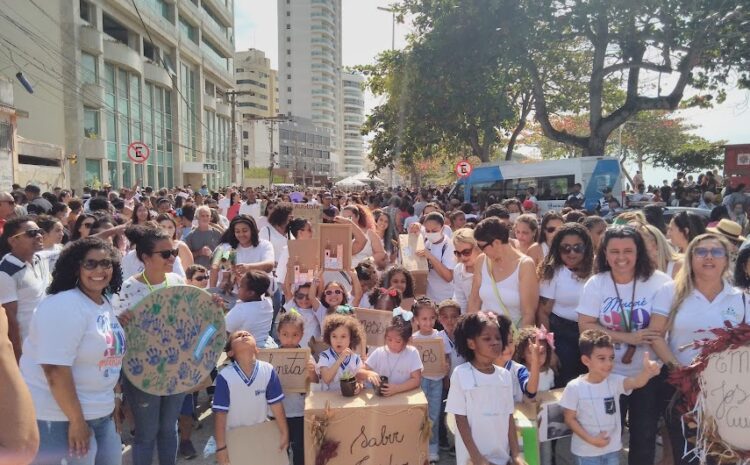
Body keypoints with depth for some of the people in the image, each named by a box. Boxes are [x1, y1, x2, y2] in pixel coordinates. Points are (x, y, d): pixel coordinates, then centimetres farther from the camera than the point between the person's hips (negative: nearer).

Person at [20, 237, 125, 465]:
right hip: (59, 416, -9)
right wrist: (76, 421, -21)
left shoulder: (106, 304, 7)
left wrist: (115, 399, 14)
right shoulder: (64, 306, -20)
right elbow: (55, 369, -25)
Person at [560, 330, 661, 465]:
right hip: (586, 451, -3)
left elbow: (636, 382, -32)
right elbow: (569, 418, -11)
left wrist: (647, 372, -54)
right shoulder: (574, 387, -19)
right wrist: (590, 439, -18)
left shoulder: (614, 381, -12)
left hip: (612, 448, 3)